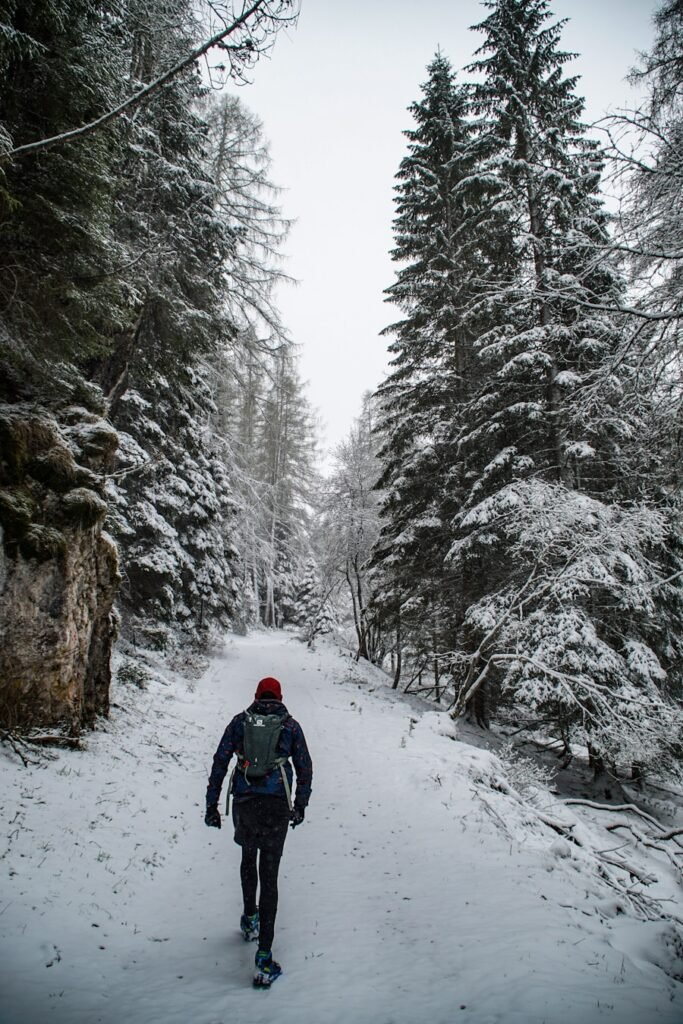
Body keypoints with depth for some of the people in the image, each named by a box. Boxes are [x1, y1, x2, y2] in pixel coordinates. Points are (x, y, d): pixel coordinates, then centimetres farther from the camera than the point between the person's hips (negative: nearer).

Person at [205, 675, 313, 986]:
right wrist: (300, 806, 19)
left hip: (244, 803, 1)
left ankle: (249, 919, 40)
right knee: (269, 875, 3)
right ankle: (264, 954, -2)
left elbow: (220, 762, 3)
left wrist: (212, 805, 7)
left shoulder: (240, 721, 6)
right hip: (277, 805, -1)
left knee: (248, 857, 29)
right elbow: (305, 769, 8)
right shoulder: (291, 725, 5)